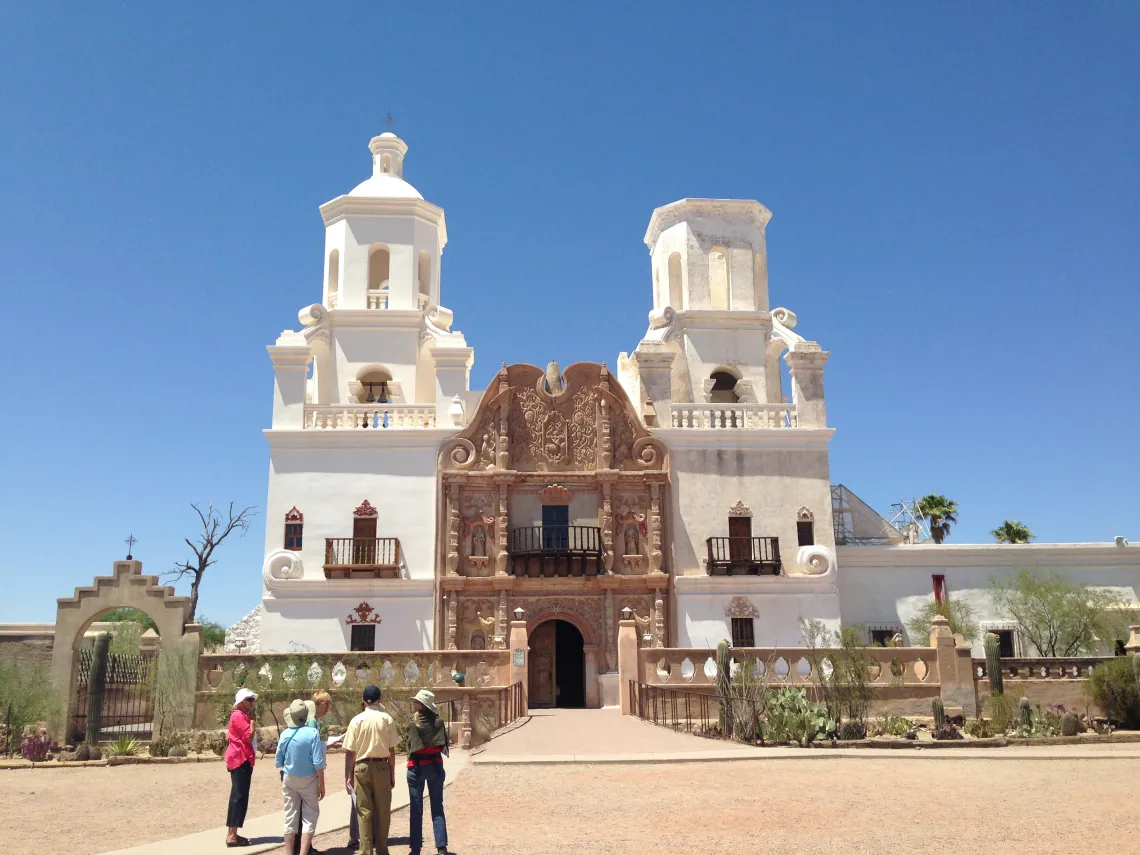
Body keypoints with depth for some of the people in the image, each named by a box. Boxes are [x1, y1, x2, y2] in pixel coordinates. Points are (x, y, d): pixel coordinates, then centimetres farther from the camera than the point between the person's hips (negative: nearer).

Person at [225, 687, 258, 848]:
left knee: (238, 796, 12)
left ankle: (231, 834, 16)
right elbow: (249, 737, -20)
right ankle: (232, 836, -9)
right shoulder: (239, 716, -14)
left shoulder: (242, 716, 18)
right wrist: (252, 719, -15)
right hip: (240, 760, -11)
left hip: (242, 759, 11)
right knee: (240, 796, -9)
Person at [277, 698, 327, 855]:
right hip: (308, 780, -3)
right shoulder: (312, 733, -17)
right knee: (310, 816, 7)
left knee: (290, 817, 13)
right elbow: (318, 762, -16)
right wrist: (322, 785, -8)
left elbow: (279, 762, 3)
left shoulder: (285, 734, -6)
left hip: (289, 779, 3)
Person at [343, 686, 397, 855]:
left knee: (364, 811, 7)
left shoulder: (356, 720, -3)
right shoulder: (387, 719, -3)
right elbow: (391, 750, -2)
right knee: (383, 811, 11)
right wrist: (392, 773, 7)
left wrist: (348, 776, 5)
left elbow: (350, 752, -2)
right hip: (381, 766, 0)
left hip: (362, 767, 0)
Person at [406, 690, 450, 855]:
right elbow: (444, 744, 2)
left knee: (416, 809, 7)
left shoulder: (414, 723, -12)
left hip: (417, 766, -3)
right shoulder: (438, 720, -3)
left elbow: (410, 746, -4)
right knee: (437, 807, 8)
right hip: (436, 765, 3)